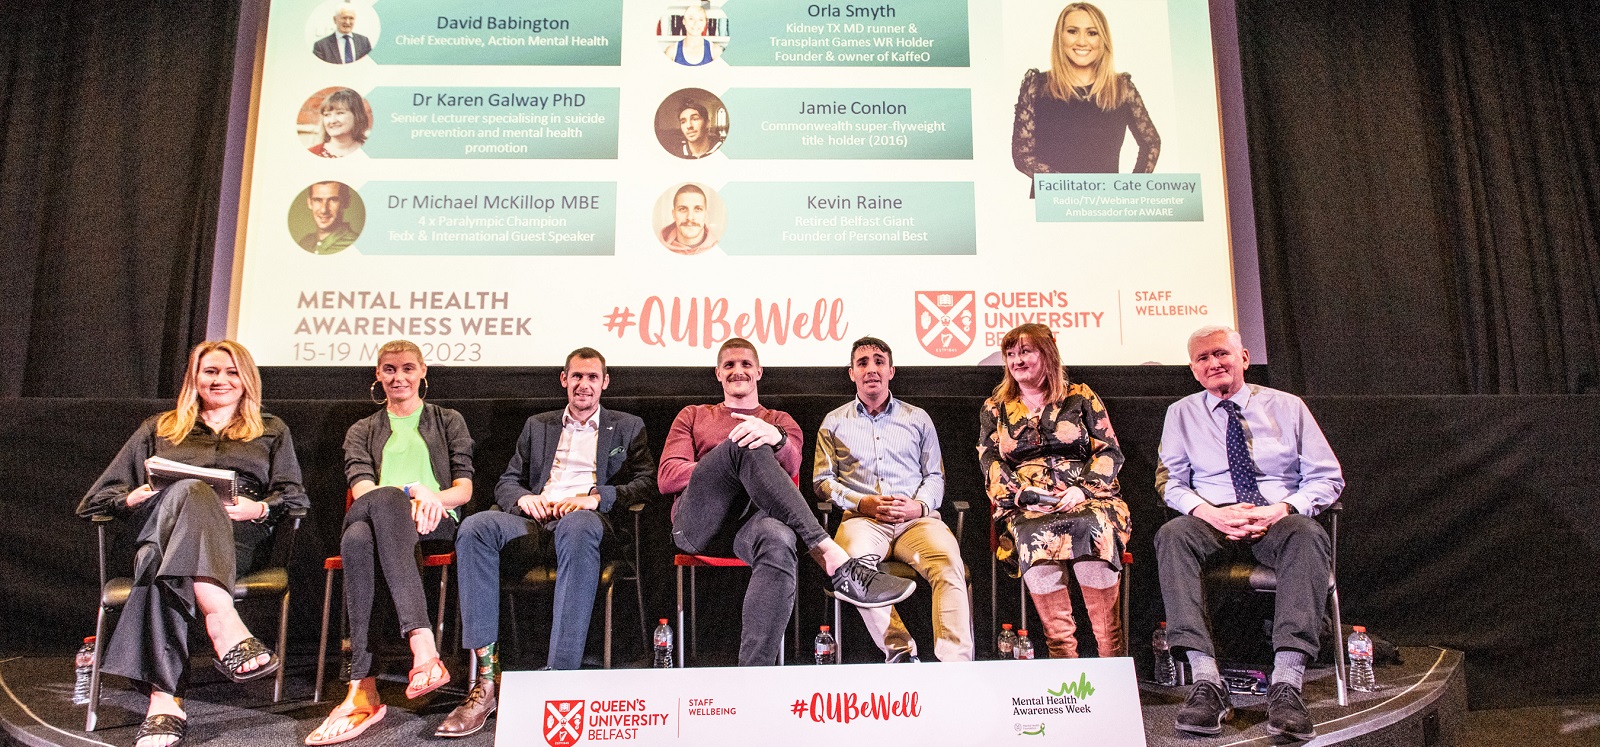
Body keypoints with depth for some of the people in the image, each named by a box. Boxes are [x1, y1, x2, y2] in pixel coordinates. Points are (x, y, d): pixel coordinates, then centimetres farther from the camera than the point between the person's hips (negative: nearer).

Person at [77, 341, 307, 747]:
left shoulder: (272, 431, 28)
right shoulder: (157, 429, 32)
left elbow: (295, 499, 14)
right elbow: (98, 497, 25)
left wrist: (259, 509, -9)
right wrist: (131, 499, 0)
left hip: (241, 538, 0)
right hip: (159, 527, 1)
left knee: (164, 560, -39)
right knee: (188, 490, -40)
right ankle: (225, 627, -57)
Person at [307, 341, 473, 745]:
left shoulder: (448, 421, 23)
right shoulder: (362, 431, 27)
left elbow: (464, 488, 12)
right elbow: (361, 489, 8)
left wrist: (433, 499, -11)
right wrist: (411, 491, -11)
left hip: (435, 525, -2)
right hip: (375, 518, 2)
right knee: (357, 537, -38)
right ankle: (422, 642, -52)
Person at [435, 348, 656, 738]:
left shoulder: (628, 428, 21)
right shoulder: (537, 426, 29)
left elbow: (645, 483, 8)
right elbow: (506, 483, 23)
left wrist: (596, 497, -9)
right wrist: (524, 498, -2)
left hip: (585, 519, -3)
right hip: (534, 521, 3)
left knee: (578, 526, -41)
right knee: (475, 526, -30)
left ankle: (562, 675, -44)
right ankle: (487, 678, -34)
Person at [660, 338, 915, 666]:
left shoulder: (780, 422, 28)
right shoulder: (692, 416, 29)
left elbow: (791, 466, 2)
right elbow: (666, 478, 12)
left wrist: (776, 441, -23)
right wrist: (721, 464, -2)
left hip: (752, 520, 0)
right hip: (698, 521, 0)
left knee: (779, 542, -40)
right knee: (745, 445, -30)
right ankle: (833, 559, -42)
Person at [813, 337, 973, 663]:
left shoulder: (917, 418, 22)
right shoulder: (834, 422, 19)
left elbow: (935, 476, 19)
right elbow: (822, 480, 13)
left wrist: (919, 505, -4)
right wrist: (862, 502, -4)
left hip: (917, 518, 1)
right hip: (862, 518, -1)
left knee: (949, 563, -33)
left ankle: (956, 663, -36)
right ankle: (900, 653, -28)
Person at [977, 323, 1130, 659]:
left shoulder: (1080, 397, 15)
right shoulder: (994, 408, 19)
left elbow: (1109, 452, 9)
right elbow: (990, 464, 12)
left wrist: (1083, 489, -9)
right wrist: (1020, 494, -8)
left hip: (1086, 499, 0)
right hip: (1025, 506, 1)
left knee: (1091, 529, -36)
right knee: (1035, 539, -35)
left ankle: (1112, 654, -31)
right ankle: (1063, 654, -32)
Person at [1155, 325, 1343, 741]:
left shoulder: (1286, 406, 11)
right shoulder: (1182, 414, 13)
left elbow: (1328, 478, 7)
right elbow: (1169, 483, 7)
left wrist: (1281, 509, -13)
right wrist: (1209, 512, -15)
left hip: (1279, 519, 0)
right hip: (1213, 520, 0)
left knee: (1309, 534, -36)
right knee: (1172, 534, -34)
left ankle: (1286, 684, -44)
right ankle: (1207, 683, -41)